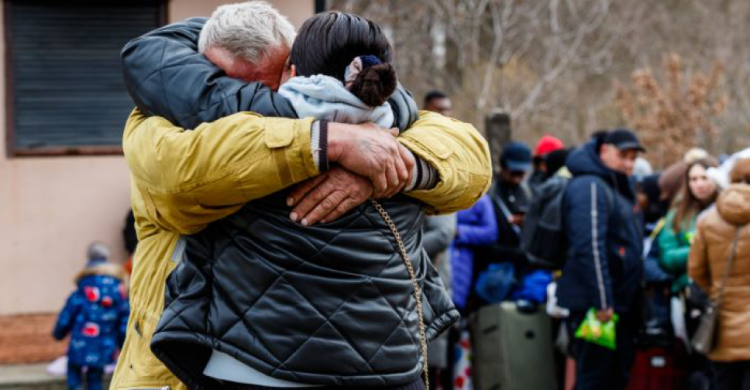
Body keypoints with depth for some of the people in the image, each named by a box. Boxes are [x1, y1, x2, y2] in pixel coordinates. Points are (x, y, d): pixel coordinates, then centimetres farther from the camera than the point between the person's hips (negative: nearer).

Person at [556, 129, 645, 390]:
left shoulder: (621, 188, 18)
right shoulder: (590, 187, -14)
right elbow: (589, 248, -22)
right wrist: (602, 302, -25)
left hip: (621, 303, 10)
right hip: (593, 305, -10)